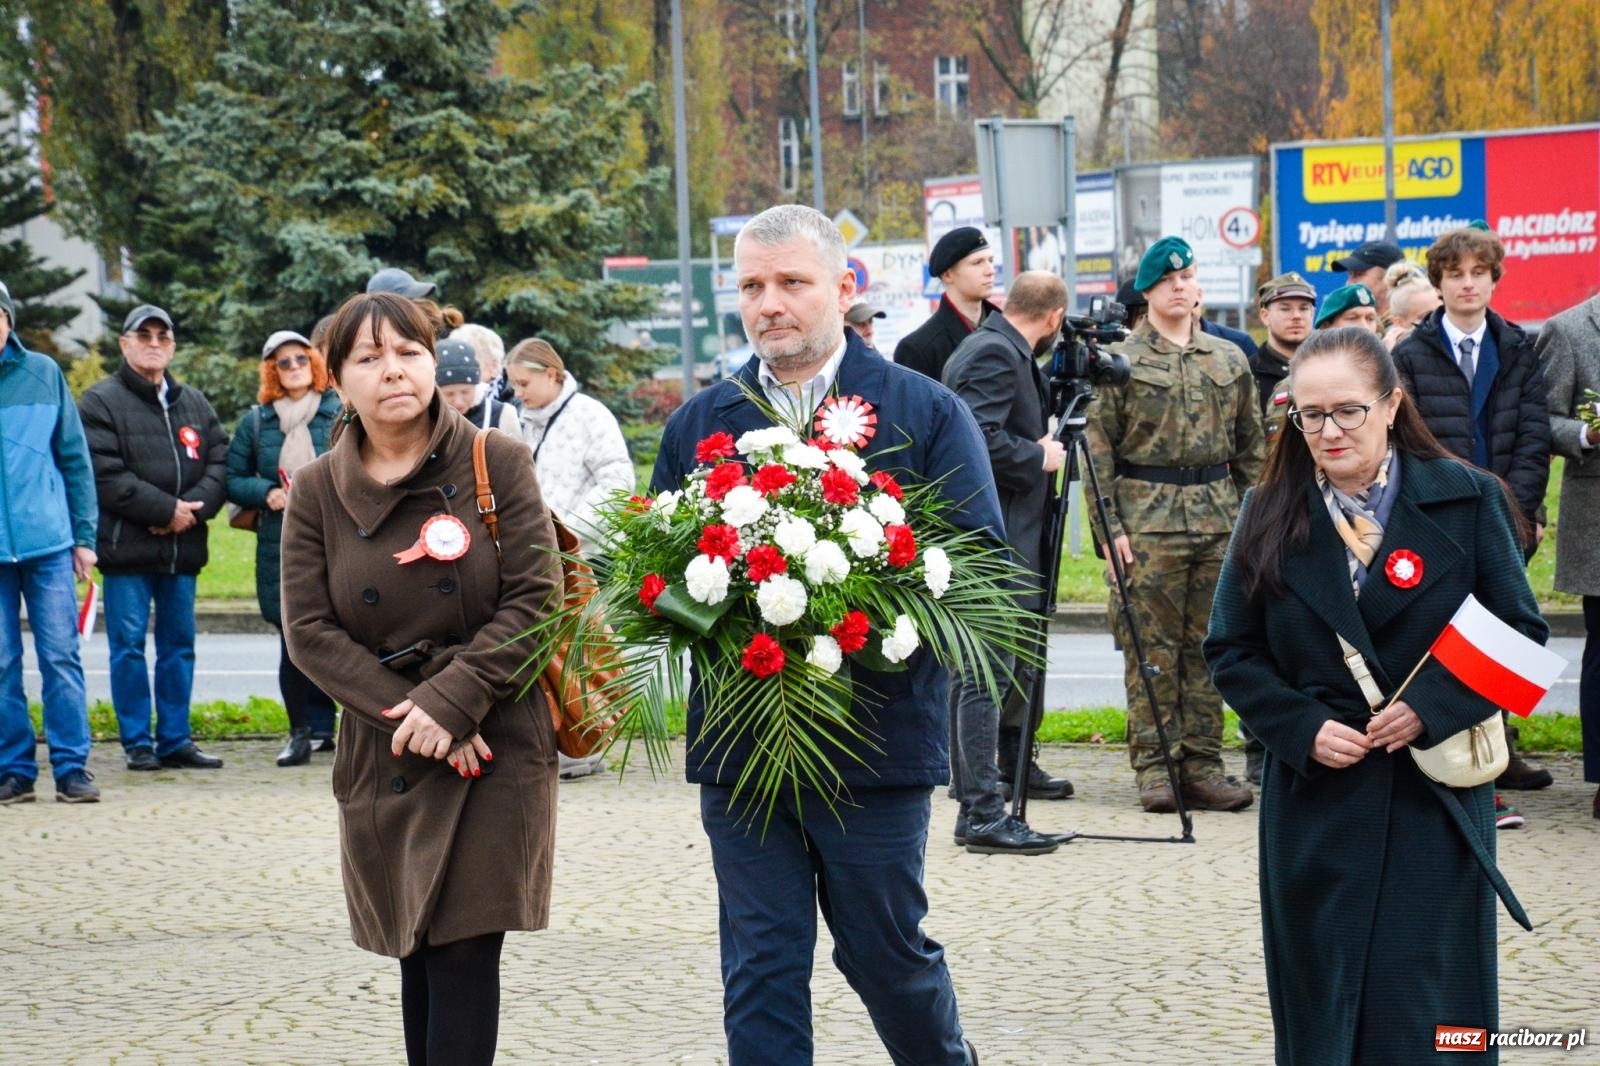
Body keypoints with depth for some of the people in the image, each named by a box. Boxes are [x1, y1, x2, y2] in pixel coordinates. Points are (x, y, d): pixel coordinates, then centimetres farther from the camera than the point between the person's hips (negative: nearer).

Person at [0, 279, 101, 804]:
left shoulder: (43, 373, 4)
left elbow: (75, 458, 8)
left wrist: (84, 534, 4)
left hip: (48, 542, 0)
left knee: (61, 657, 0)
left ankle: (72, 766, 5)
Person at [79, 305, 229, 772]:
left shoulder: (195, 404, 17)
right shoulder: (100, 401, 0)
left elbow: (220, 463, 10)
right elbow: (104, 474, -11)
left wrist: (193, 508, -9)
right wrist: (166, 509, -14)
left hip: (183, 545, 5)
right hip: (126, 545, -5)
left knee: (180, 644, 8)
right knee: (129, 645, -3)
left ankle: (175, 741, 14)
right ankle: (137, 743, 4)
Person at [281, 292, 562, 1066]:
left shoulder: (498, 464, -2)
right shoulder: (317, 492, 5)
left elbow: (535, 597, -7)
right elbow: (310, 629, -1)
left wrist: (449, 701, -16)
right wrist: (404, 714, -13)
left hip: (494, 749, -3)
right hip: (384, 762, 3)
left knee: (466, 952, -9)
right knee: (417, 951, 8)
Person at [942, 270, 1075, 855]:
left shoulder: (1006, 352, 16)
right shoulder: (994, 355, -16)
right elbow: (979, 439, -28)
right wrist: (1039, 457, -16)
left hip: (1007, 538, 11)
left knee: (1021, 658, 25)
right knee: (984, 673, -11)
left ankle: (1013, 764, 43)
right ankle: (980, 812, -11)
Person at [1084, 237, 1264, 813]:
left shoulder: (1229, 360, 13)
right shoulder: (1122, 361, 1)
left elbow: (1251, 447, 17)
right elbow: (1099, 450, -1)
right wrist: (1110, 527, -9)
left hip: (1219, 516, 4)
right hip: (1148, 517, -4)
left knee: (1209, 646, 5)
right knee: (1152, 648, -4)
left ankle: (1201, 764, 10)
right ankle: (1153, 766, 1)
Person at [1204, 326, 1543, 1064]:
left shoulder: (1467, 501, -3)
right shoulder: (1272, 516, 4)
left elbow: (1520, 633, -1)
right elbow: (1231, 652, 7)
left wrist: (1432, 708, -15)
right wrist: (1302, 728, -9)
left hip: (1435, 801, -2)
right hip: (1315, 799, 2)